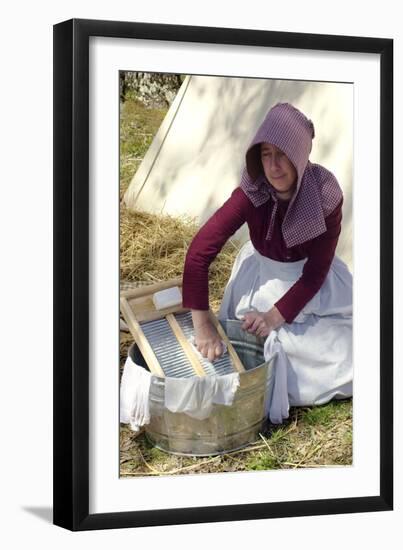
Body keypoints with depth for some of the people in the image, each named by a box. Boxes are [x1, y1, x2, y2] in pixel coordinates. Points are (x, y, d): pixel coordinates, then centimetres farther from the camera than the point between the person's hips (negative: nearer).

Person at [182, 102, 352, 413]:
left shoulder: (325, 195, -27)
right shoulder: (252, 194, -28)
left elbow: (317, 270, -19)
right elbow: (200, 251, -32)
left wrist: (276, 315, -28)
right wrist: (202, 324, -37)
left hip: (308, 279, 0)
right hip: (262, 273, 0)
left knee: (341, 352, -7)